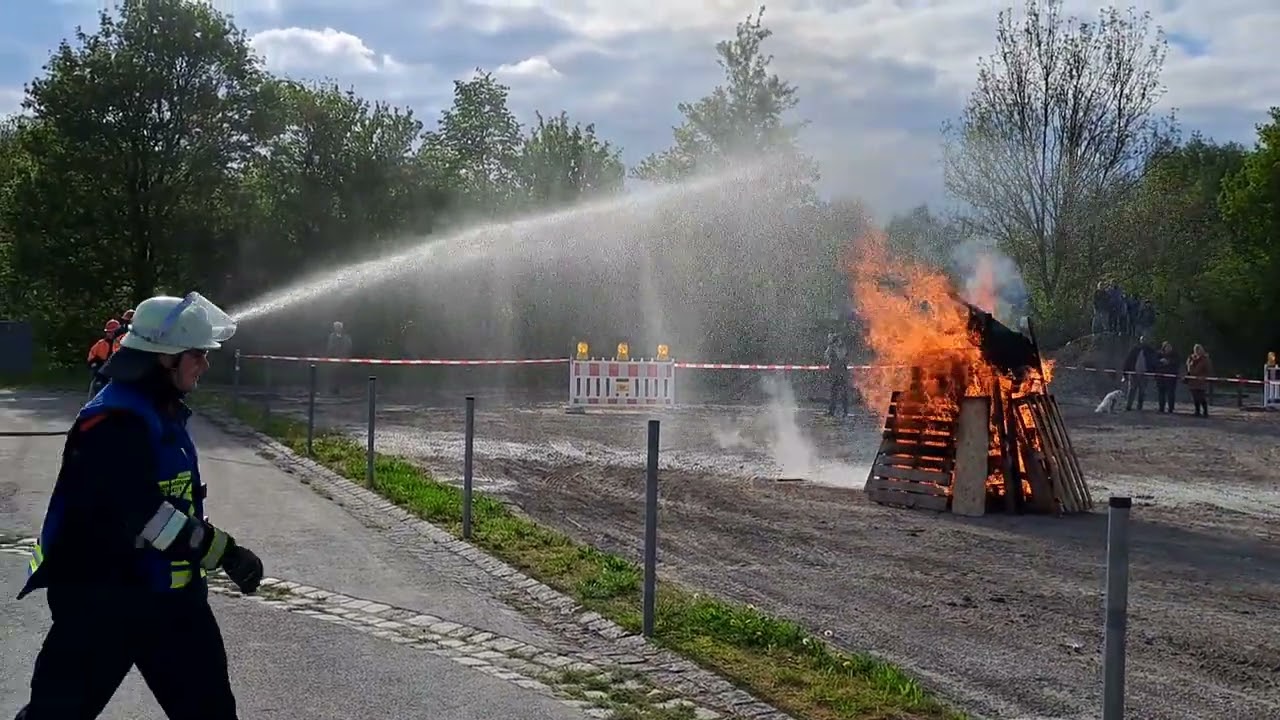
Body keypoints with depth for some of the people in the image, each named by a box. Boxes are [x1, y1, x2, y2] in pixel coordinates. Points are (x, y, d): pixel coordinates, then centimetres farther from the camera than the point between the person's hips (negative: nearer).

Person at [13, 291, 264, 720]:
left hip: (168, 590, 9)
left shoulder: (165, 412, 11)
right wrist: (223, 552, -26)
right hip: (100, 598, -9)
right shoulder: (115, 421, -21)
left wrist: (214, 546, 19)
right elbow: (141, 513, -29)